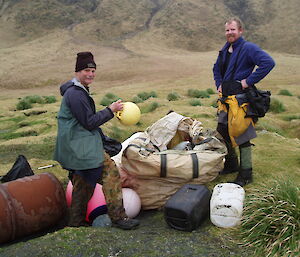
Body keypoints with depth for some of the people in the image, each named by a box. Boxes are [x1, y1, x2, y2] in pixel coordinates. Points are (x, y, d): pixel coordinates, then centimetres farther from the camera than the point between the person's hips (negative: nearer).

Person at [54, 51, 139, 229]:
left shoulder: (78, 91, 17)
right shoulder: (75, 94, -17)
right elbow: (89, 122, -18)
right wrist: (111, 110, -12)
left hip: (78, 147, 11)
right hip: (84, 147, -11)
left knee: (83, 183, 17)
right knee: (111, 173, -10)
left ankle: (76, 221, 28)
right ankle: (118, 217, -3)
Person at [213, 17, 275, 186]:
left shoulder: (248, 48, -10)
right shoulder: (225, 51, 16)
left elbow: (268, 62, -23)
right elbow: (216, 69, 33)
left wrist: (249, 81, -20)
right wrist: (219, 84, 17)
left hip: (240, 99, -9)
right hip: (226, 99, 9)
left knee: (241, 136, -5)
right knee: (223, 131, 15)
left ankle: (246, 174, 7)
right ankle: (232, 164, 33)